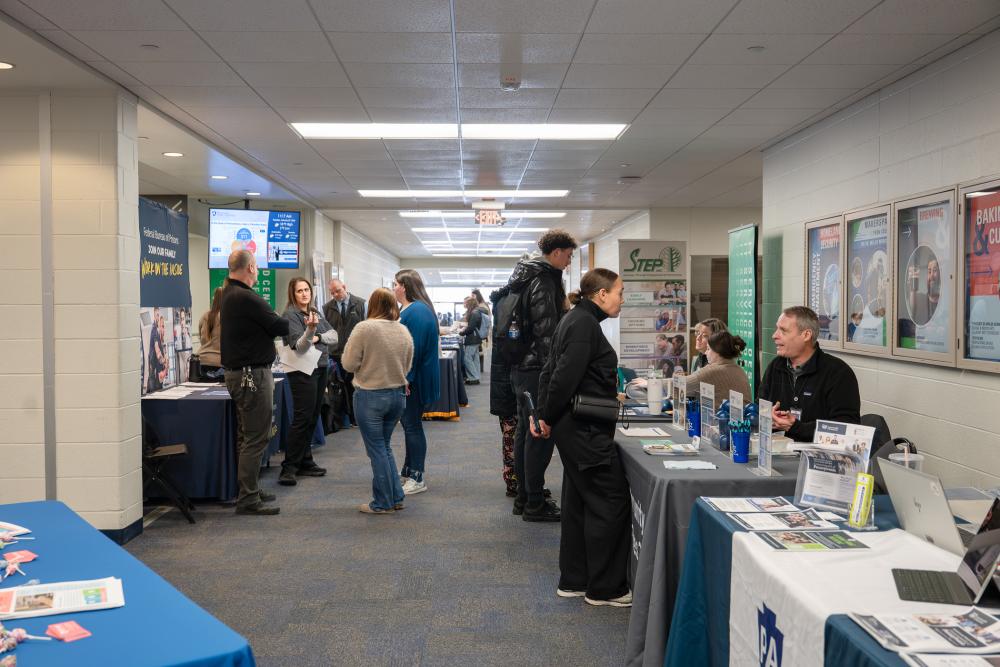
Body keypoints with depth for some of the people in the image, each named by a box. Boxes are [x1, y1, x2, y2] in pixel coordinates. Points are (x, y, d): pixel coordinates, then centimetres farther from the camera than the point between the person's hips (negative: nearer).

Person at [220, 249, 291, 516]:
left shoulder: (229, 293, 12)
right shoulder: (247, 298, -20)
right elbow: (280, 326, -16)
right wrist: (304, 323, 5)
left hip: (237, 372, 11)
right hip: (253, 374, -11)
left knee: (247, 436, 18)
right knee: (256, 438, -5)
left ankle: (249, 490, 28)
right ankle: (248, 499, 0)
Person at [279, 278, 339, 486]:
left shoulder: (316, 312, 13)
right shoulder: (290, 314, -9)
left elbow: (334, 335, 6)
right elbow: (300, 347, -18)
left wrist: (318, 338, -13)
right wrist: (310, 329, -35)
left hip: (320, 370, 7)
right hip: (302, 372, -7)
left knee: (313, 418, 9)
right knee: (302, 418, -10)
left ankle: (305, 463, 17)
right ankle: (289, 468, -6)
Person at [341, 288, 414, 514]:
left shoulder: (365, 328, -15)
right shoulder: (404, 331, 2)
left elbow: (349, 364, -11)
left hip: (370, 395, -5)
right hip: (398, 394, 5)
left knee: (377, 449, 5)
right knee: (385, 446, 19)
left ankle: (383, 503, 13)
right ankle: (396, 497, 22)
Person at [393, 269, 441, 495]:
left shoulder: (416, 312, -19)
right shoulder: (410, 309, 14)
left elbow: (414, 347, -24)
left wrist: (407, 378, -23)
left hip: (416, 380, -10)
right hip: (409, 377, 10)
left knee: (412, 426, -3)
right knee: (409, 423, 17)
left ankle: (417, 479, 5)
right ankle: (408, 470, 29)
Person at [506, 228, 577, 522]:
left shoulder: (526, 277, 15)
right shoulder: (544, 282, -16)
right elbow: (546, 332, -21)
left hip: (521, 367, 11)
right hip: (537, 369, -11)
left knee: (525, 432, 15)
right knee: (540, 435, -4)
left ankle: (524, 497, 24)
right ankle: (535, 504, 3)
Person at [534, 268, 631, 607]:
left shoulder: (575, 320, 14)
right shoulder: (585, 323, -16)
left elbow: (550, 371, 15)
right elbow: (565, 376, -23)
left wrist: (543, 414, 10)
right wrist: (549, 419, -11)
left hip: (574, 428, 10)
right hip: (587, 429, -10)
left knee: (578, 502, 15)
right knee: (609, 503, -2)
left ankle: (573, 580, 25)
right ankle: (604, 588, 8)